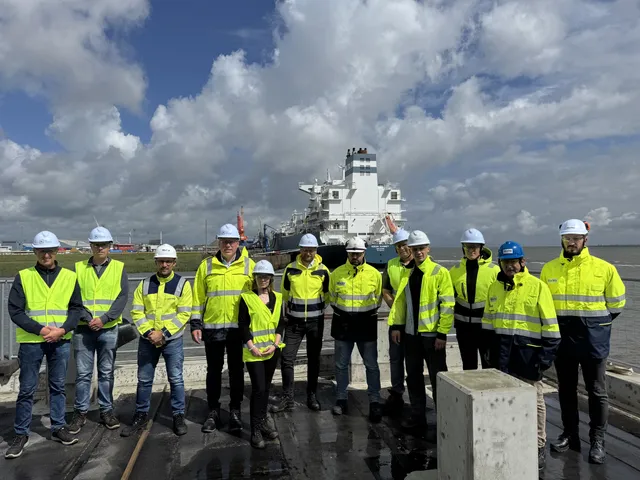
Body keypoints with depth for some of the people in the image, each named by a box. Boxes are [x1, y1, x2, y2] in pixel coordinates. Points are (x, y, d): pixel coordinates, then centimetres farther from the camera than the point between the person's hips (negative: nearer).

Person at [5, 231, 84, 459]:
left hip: (61, 341, 2)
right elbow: (15, 311, -5)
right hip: (31, 341, -1)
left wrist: (62, 329, -13)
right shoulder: (23, 277, -1)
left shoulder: (69, 277, 3)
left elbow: (76, 308, 2)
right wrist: (40, 329, -15)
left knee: (58, 386, 12)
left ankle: (58, 427, 25)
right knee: (27, 389, 7)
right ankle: (21, 434, 21)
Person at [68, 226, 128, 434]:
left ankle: (106, 410, 21)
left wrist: (104, 318, -15)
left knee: (106, 372, 9)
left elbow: (123, 297, -5)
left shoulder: (119, 267, 3)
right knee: (83, 373, 5)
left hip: (109, 329, 0)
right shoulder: (78, 268, 5)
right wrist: (88, 318, -15)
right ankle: (80, 412, 18)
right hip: (83, 329, 0)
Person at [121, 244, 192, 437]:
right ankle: (141, 416, 27)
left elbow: (184, 314, -10)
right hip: (147, 339, 3)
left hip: (172, 340, -3)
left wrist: (163, 333, -16)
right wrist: (148, 332, -14)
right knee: (144, 380, 12)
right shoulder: (145, 284, 5)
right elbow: (136, 311, 0)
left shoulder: (182, 284, -4)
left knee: (176, 379, 4)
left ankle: (178, 416, 18)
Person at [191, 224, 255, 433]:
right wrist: (195, 324, 0)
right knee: (213, 371, 11)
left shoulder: (249, 265, 1)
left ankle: (235, 411, 24)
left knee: (236, 370, 10)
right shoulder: (206, 265, 3)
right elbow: (198, 297, 4)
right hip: (212, 327, 1)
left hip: (239, 328, -1)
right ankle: (213, 411, 25)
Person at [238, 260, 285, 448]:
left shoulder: (277, 298, 6)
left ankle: (263, 420, 30)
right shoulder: (246, 298, -6)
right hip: (254, 352, -4)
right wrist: (252, 347, -14)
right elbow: (242, 326, -8)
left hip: (272, 350, 4)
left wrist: (275, 344, -5)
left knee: (266, 387, 15)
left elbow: (280, 323, 7)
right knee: (258, 388, -6)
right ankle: (256, 430, 4)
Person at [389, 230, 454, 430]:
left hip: (432, 334, -5)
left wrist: (442, 333, -16)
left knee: (437, 378, 5)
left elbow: (447, 305, -12)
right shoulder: (407, 274, 9)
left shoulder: (440, 273, -9)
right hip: (411, 333, 6)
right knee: (413, 377, 14)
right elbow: (400, 300, 12)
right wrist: (396, 325, 6)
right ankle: (418, 416, 27)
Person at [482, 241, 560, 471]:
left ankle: (538, 446, 21)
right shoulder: (494, 287, 8)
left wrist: (547, 353, -10)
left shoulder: (537, 286, -8)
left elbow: (549, 323, -7)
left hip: (528, 351, -4)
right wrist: (488, 349, 11)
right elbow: (488, 321, 14)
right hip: (502, 351, 4)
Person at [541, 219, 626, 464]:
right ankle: (569, 434, 27)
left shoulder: (604, 268, -5)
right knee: (566, 389, 13)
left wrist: (597, 323, 6)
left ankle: (597, 440, 20)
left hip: (593, 339, -2)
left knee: (597, 392, 8)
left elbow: (616, 302, 4)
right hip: (562, 338, 3)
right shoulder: (549, 269, 2)